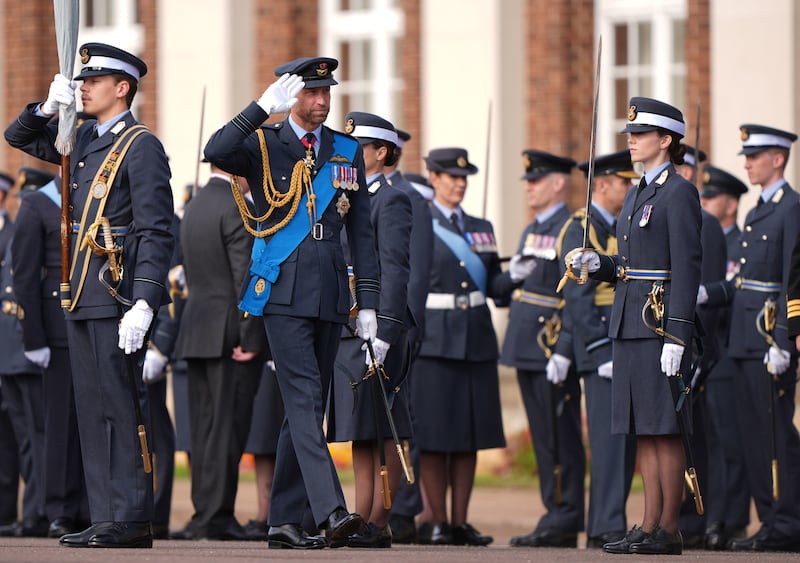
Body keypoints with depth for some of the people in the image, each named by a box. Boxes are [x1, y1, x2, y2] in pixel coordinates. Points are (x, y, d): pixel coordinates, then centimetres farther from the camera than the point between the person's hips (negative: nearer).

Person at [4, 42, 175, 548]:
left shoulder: (141, 147, -8)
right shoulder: (85, 140, 16)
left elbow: (157, 234, -14)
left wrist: (143, 305, -23)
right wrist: (47, 108, 6)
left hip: (118, 297, -9)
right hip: (83, 298, 9)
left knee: (119, 408, -9)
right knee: (93, 409, 8)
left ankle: (132, 520, -8)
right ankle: (106, 518, 10)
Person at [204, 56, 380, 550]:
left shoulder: (348, 152, 14)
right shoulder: (263, 145, 2)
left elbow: (361, 231, 14)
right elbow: (216, 152, -20)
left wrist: (368, 301, 8)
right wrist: (263, 108, -24)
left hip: (330, 296, 5)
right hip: (284, 292, -5)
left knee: (308, 407, 7)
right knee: (304, 400, -16)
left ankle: (285, 520, 12)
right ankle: (331, 511, -26)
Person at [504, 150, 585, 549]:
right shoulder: (531, 232, 20)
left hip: (553, 348, -9)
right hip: (527, 348, 9)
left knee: (561, 437, -7)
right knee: (543, 437, 10)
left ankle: (566, 521, -6)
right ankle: (555, 514, 13)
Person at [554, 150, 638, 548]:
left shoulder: (620, 230, 19)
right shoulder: (579, 230, -8)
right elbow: (577, 297, -15)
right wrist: (602, 351, -20)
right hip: (601, 343, -9)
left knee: (626, 440, 7)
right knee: (610, 437, -12)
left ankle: (601, 529, 11)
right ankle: (609, 528, -13)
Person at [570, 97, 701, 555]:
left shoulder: (680, 193, -9)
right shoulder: (638, 194, 18)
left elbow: (686, 266, -15)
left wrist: (676, 336, -20)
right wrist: (598, 264, 3)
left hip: (662, 324, -9)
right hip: (630, 324, 9)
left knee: (665, 429, -6)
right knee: (645, 431, 8)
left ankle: (669, 530, -3)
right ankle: (650, 526, 10)